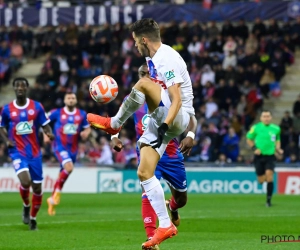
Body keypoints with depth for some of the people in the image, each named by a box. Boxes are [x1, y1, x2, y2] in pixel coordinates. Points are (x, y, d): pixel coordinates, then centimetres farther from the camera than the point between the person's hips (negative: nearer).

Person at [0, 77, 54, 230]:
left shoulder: (37, 107, 0)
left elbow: (45, 125, 5)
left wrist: (49, 134, -18)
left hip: (34, 152, 2)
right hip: (17, 151, -2)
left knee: (37, 187, 3)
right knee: (25, 181, -25)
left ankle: (33, 219, 23)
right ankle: (26, 206, 7)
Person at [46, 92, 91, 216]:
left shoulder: (82, 114, 3)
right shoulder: (57, 113, -5)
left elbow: (87, 128, 15)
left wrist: (86, 133, -7)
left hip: (73, 149, 4)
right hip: (60, 146, -4)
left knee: (63, 174, 11)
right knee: (69, 167, -27)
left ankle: (52, 199, 27)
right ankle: (57, 191, -5)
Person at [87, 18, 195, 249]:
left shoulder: (168, 59, -18)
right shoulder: (152, 58, 11)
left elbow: (177, 101, -25)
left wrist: (164, 126, -35)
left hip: (179, 117, -10)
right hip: (161, 118, 10)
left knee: (143, 83, -30)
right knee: (144, 173, -1)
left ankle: (115, 124, -11)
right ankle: (165, 225, 0)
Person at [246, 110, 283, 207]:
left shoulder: (276, 129, 3)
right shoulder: (256, 128, -4)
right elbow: (249, 139, 8)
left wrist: (278, 148, 4)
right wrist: (254, 148, -7)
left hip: (270, 156, 0)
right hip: (259, 156, 0)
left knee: (269, 175, -18)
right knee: (261, 180, 2)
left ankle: (268, 200, -11)